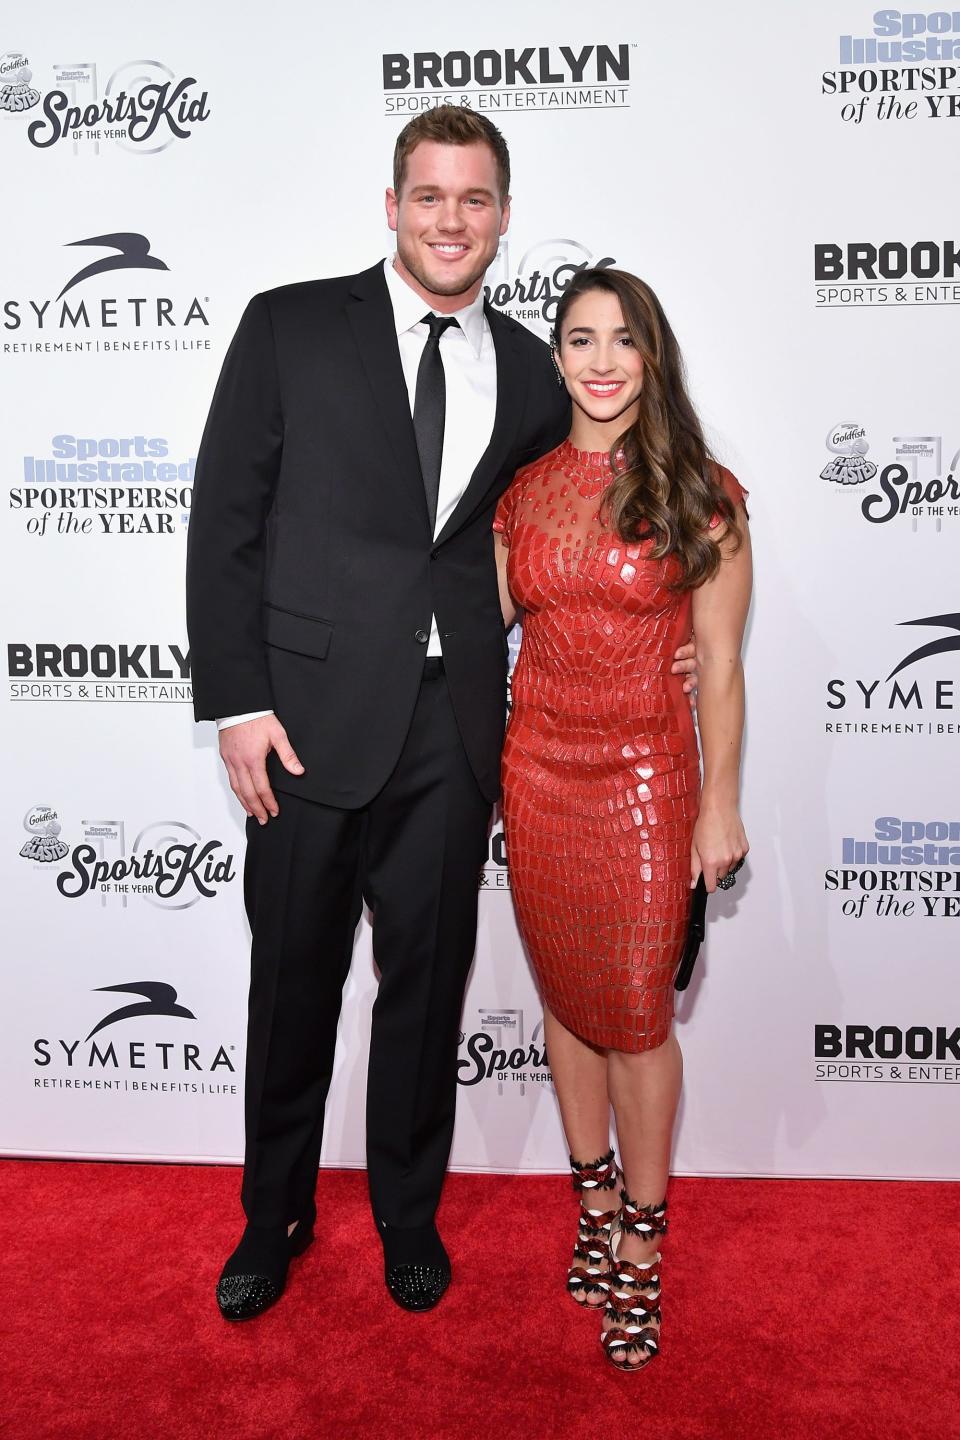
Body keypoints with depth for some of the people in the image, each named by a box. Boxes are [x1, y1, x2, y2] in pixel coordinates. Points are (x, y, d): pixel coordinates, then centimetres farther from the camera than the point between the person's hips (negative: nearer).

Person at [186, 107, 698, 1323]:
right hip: (312, 714, -2)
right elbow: (225, 520, -3)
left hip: (454, 726, 3)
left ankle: (407, 1213, 35)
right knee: (294, 981, 10)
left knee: (428, 982, 13)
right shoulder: (290, 326, 1)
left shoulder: (529, 372, 10)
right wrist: (237, 700, -9)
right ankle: (275, 1214, 34)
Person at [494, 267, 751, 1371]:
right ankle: (596, 1202, 34)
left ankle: (640, 1250, 21)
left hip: (646, 779, -3)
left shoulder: (699, 495, -6)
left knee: (638, 1012, 3)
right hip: (537, 770, 4)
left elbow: (720, 665, -5)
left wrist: (720, 808, -5)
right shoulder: (525, 487, 4)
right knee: (565, 996, 14)